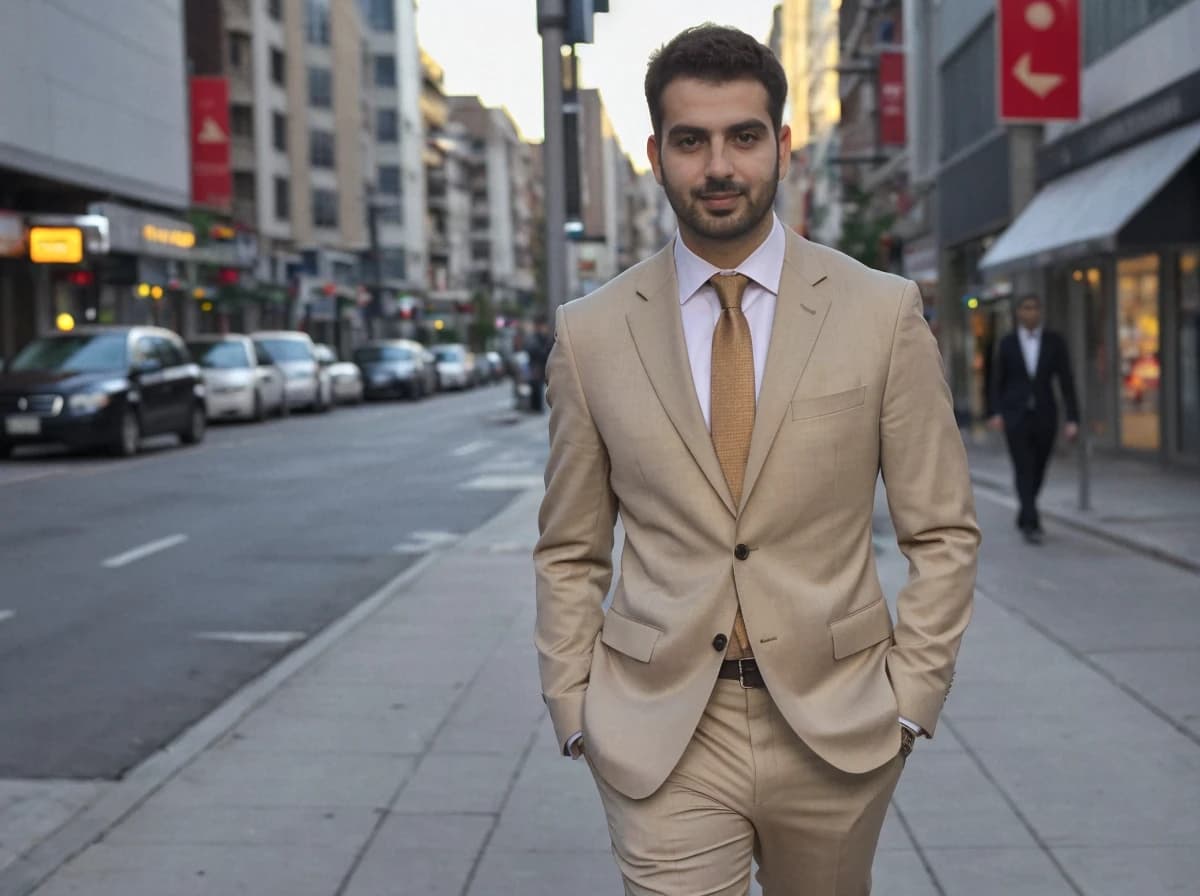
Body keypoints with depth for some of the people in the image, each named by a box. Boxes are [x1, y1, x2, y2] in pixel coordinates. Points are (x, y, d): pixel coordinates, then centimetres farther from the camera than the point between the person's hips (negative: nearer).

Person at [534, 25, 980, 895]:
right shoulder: (591, 334, 0)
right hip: (660, 734, 0)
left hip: (835, 726, 1)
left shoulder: (884, 314, -2)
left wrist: (910, 694, -3)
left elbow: (944, 534, 2)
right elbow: (571, 554, 7)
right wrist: (575, 713, 2)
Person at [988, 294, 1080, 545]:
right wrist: (997, 413, -4)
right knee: (1024, 471, -14)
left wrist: (1073, 419, -10)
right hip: (1015, 416, -2)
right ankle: (1032, 524, -16)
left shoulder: (1055, 341, -1)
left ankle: (1024, 516, 35)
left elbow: (1066, 381, -3)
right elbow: (998, 381, 7)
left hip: (1044, 416, 2)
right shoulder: (1007, 343, -1)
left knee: (1037, 471, 13)